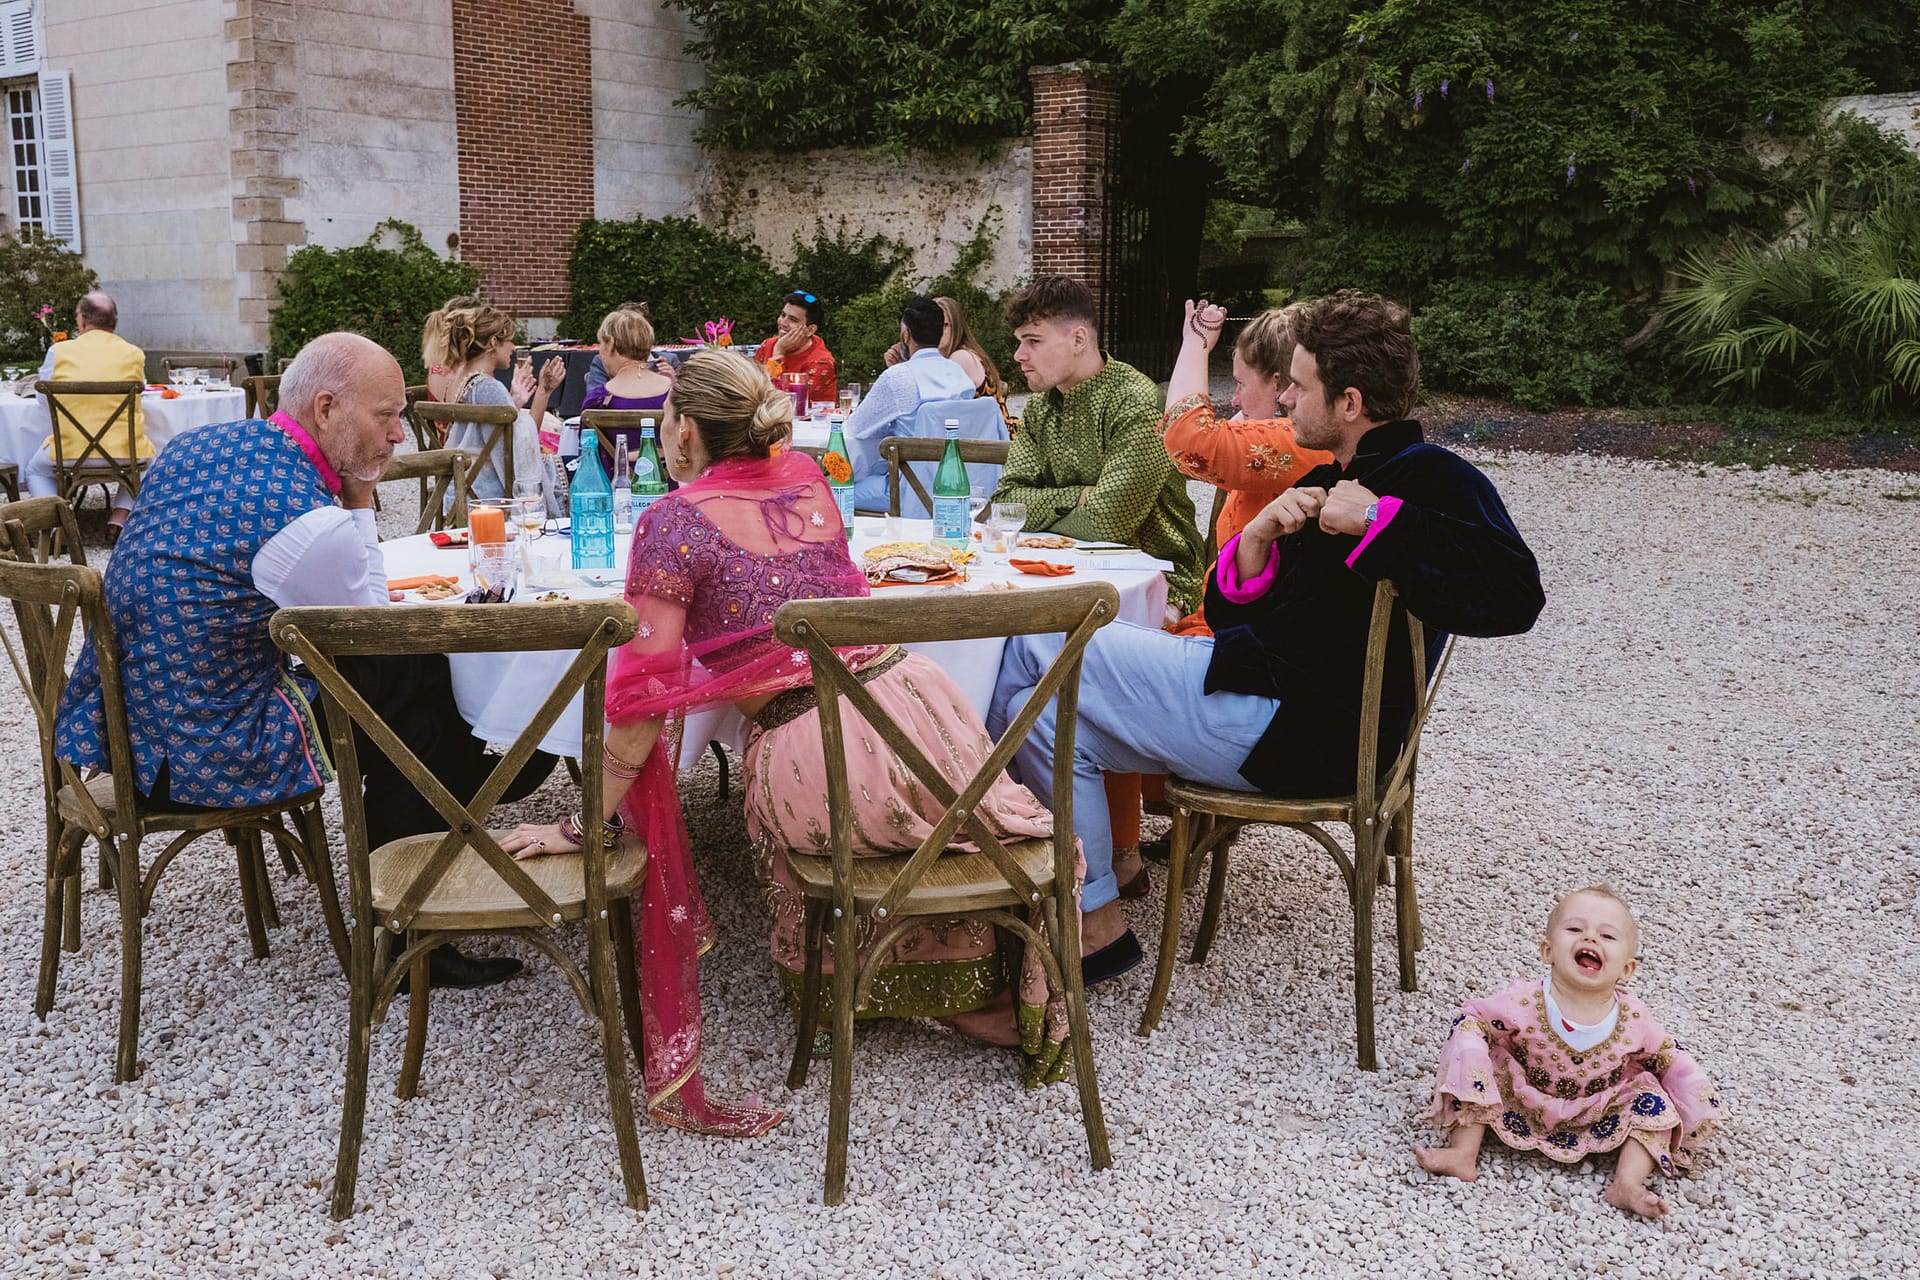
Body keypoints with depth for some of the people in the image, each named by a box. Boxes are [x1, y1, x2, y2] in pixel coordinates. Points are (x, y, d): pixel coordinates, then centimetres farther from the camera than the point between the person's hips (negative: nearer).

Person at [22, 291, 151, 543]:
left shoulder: (59, 351, -2)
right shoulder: (135, 354, -1)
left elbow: (44, 397, 10)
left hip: (70, 452, 0)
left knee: (34, 470, 31)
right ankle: (118, 520, 12)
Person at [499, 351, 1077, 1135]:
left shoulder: (675, 521, -5)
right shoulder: (807, 477, 13)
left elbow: (646, 696, -9)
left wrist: (583, 824, -2)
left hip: (816, 764, -5)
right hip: (912, 705, 5)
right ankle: (978, 991, 37)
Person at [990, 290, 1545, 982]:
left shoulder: (1434, 480, -9)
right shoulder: (1326, 481, 18)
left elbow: (1514, 597, -29)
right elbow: (1230, 613, 14)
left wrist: (1379, 521, -27)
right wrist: (1258, 534, -6)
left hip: (1299, 733, -10)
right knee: (1038, 710, 8)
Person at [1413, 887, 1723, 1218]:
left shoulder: (1633, 1021, -21)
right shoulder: (1525, 1002, -27)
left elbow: (1670, 1059, -4)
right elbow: (1471, 1019, -15)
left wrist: (1700, 1105, -13)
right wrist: (1470, 1066, -31)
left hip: (1600, 1115, 1)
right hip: (1524, 1105, -1)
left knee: (1655, 1102, -15)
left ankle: (1627, 1183, -14)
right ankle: (1463, 1155, -13)